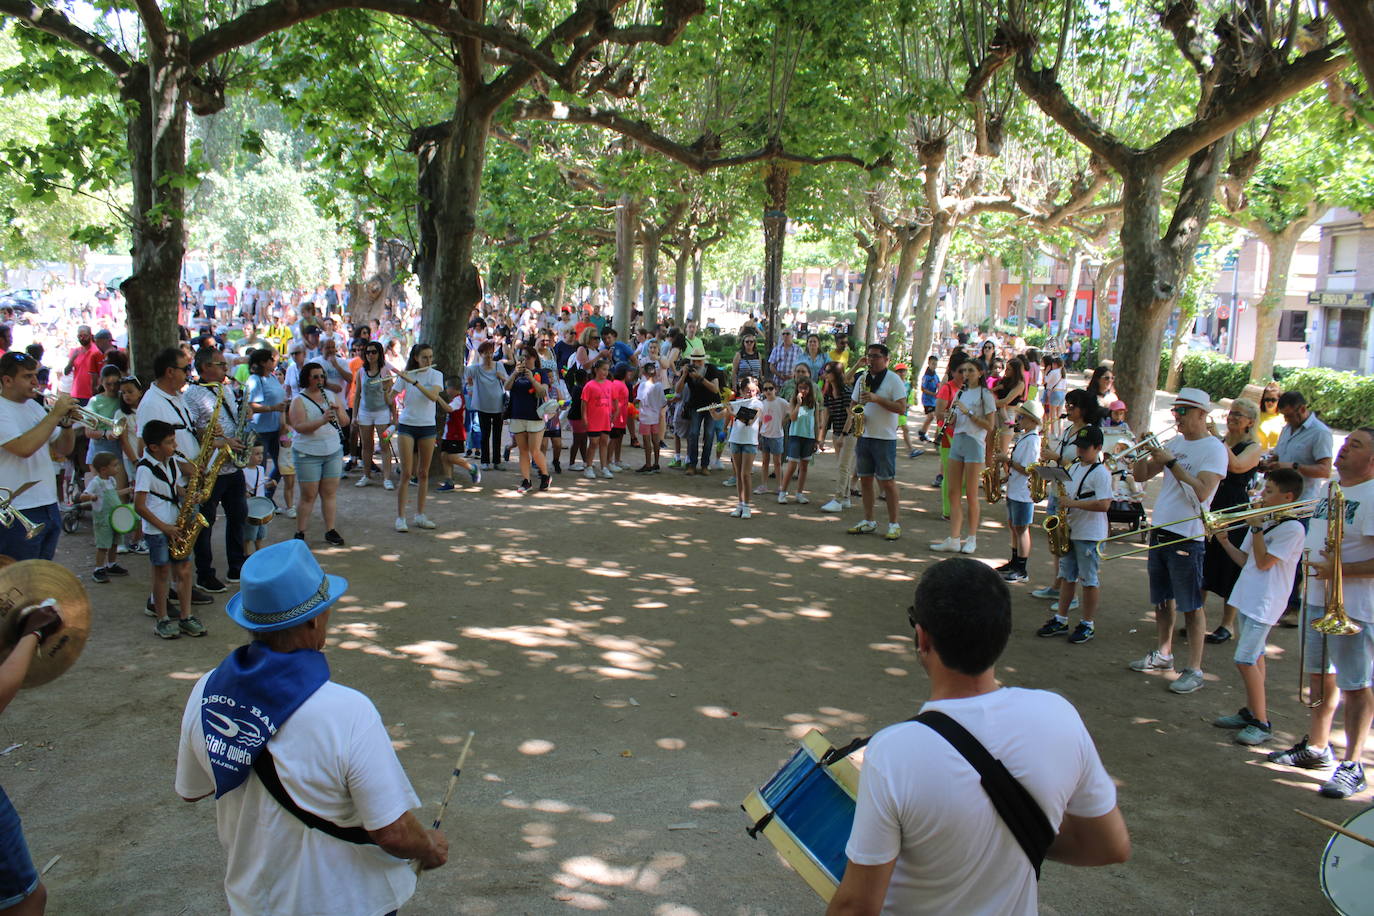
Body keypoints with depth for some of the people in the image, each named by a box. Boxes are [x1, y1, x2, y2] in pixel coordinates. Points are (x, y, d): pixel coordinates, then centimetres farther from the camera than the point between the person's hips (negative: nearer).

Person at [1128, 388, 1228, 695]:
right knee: (1162, 599, 17)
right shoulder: (1174, 443, 12)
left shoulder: (1213, 448, -10)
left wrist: (1171, 462, -23)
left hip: (1187, 536, -7)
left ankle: (1194, 670, 4)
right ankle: (1163, 654, 31)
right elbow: (1140, 476, 12)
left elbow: (1202, 491, -23)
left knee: (1192, 606, -2)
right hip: (1160, 531, 7)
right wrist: (1145, 452, -6)